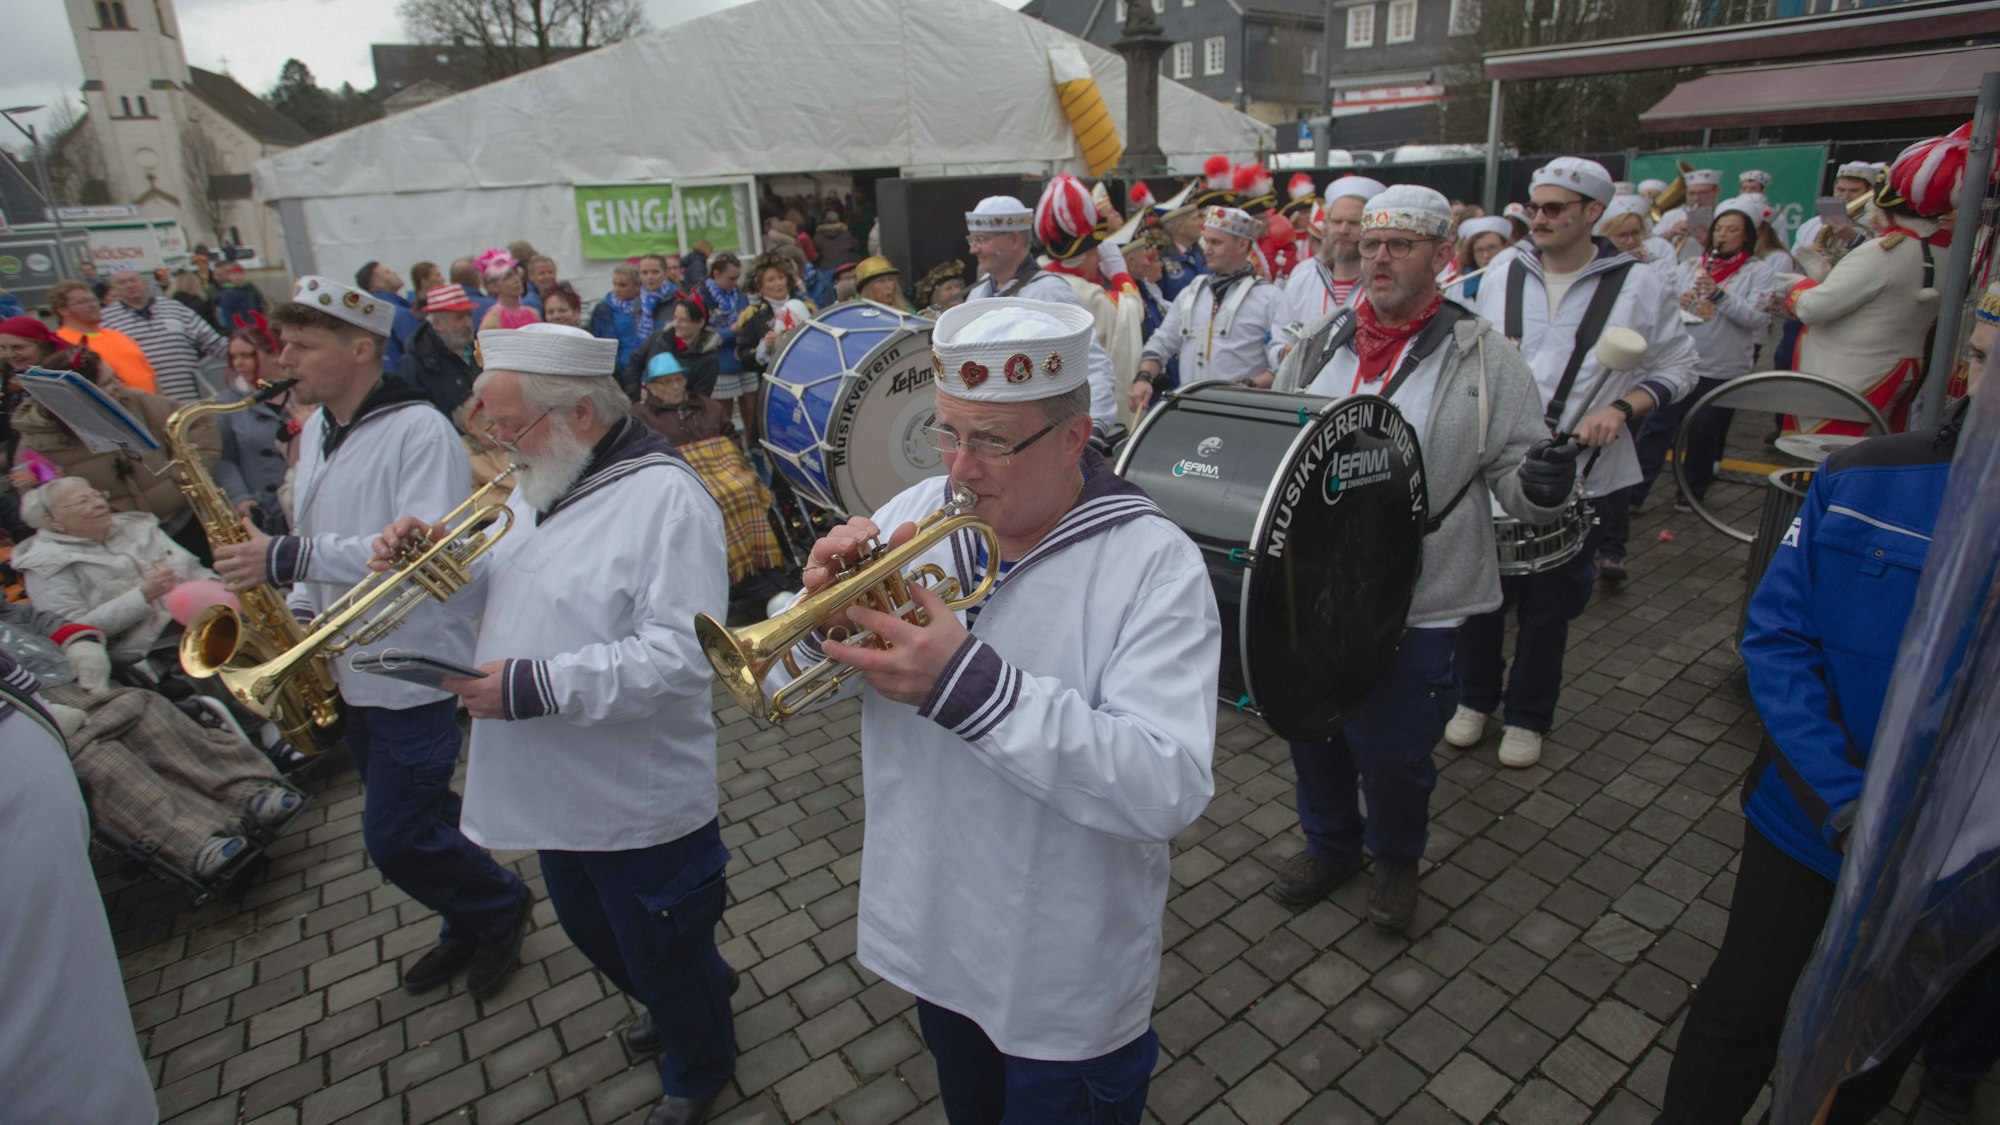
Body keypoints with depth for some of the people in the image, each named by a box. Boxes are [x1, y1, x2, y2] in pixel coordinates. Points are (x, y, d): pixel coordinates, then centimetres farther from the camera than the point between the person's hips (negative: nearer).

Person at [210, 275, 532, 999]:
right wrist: (297, 612, 4)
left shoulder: (419, 432, -18)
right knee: (418, 819, 18)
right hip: (349, 670, 9)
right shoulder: (316, 428, 11)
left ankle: (501, 906, 22)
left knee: (396, 839, -3)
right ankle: (472, 926, 36)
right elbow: (319, 537, 19)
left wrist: (288, 558, -26)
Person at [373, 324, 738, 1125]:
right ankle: (674, 1005, 55)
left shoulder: (664, 497, -23)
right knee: (591, 931, 28)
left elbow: (678, 656, -30)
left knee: (664, 954, 13)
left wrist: (534, 686, -31)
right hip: (557, 790, 9)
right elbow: (504, 592, 16)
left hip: (638, 802, -9)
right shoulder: (540, 486, 6)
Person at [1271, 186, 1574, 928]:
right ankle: (1329, 844, 44)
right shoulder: (1321, 344, 8)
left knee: (1394, 753, 8)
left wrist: (1542, 485, -25)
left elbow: (1515, 470, -3)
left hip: (1417, 604, -3)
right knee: (1313, 732, 17)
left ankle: (1397, 859, 40)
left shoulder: (1483, 357, -3)